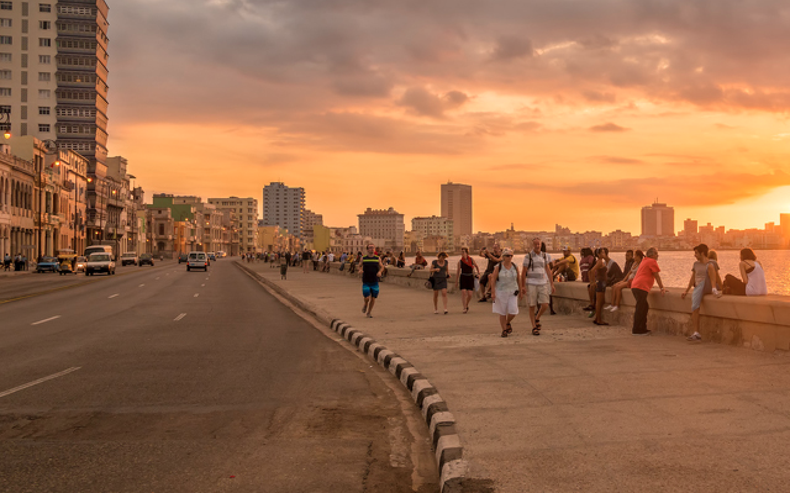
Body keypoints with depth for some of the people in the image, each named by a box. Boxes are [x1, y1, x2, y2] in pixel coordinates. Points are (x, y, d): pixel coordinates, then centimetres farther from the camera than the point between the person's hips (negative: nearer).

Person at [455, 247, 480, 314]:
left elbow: (476, 266, 20)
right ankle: (465, 308, -8)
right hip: (463, 278, -1)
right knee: (464, 292, -15)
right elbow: (458, 272, 4)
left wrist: (478, 272, 8)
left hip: (470, 278, 1)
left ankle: (467, 305, 24)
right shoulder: (460, 262, -3)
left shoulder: (471, 260, 0)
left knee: (470, 294, -4)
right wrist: (456, 282, 6)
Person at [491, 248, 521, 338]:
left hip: (512, 292, 2)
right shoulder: (498, 267, -7)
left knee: (513, 311, -8)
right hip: (501, 292, -2)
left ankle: (508, 323, 22)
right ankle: (504, 330, 16)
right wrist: (493, 292, -13)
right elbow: (493, 279, -7)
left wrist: (521, 291, 12)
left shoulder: (515, 267, 2)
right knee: (502, 313, 3)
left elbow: (518, 279, 11)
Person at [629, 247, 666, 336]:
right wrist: (662, 288, 4)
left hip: (635, 286, 10)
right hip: (641, 287, -10)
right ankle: (636, 330, -7)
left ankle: (642, 329, 17)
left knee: (644, 307, 15)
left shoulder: (645, 260, 25)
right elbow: (657, 276, -2)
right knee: (640, 309, -7)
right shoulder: (652, 262, -3)